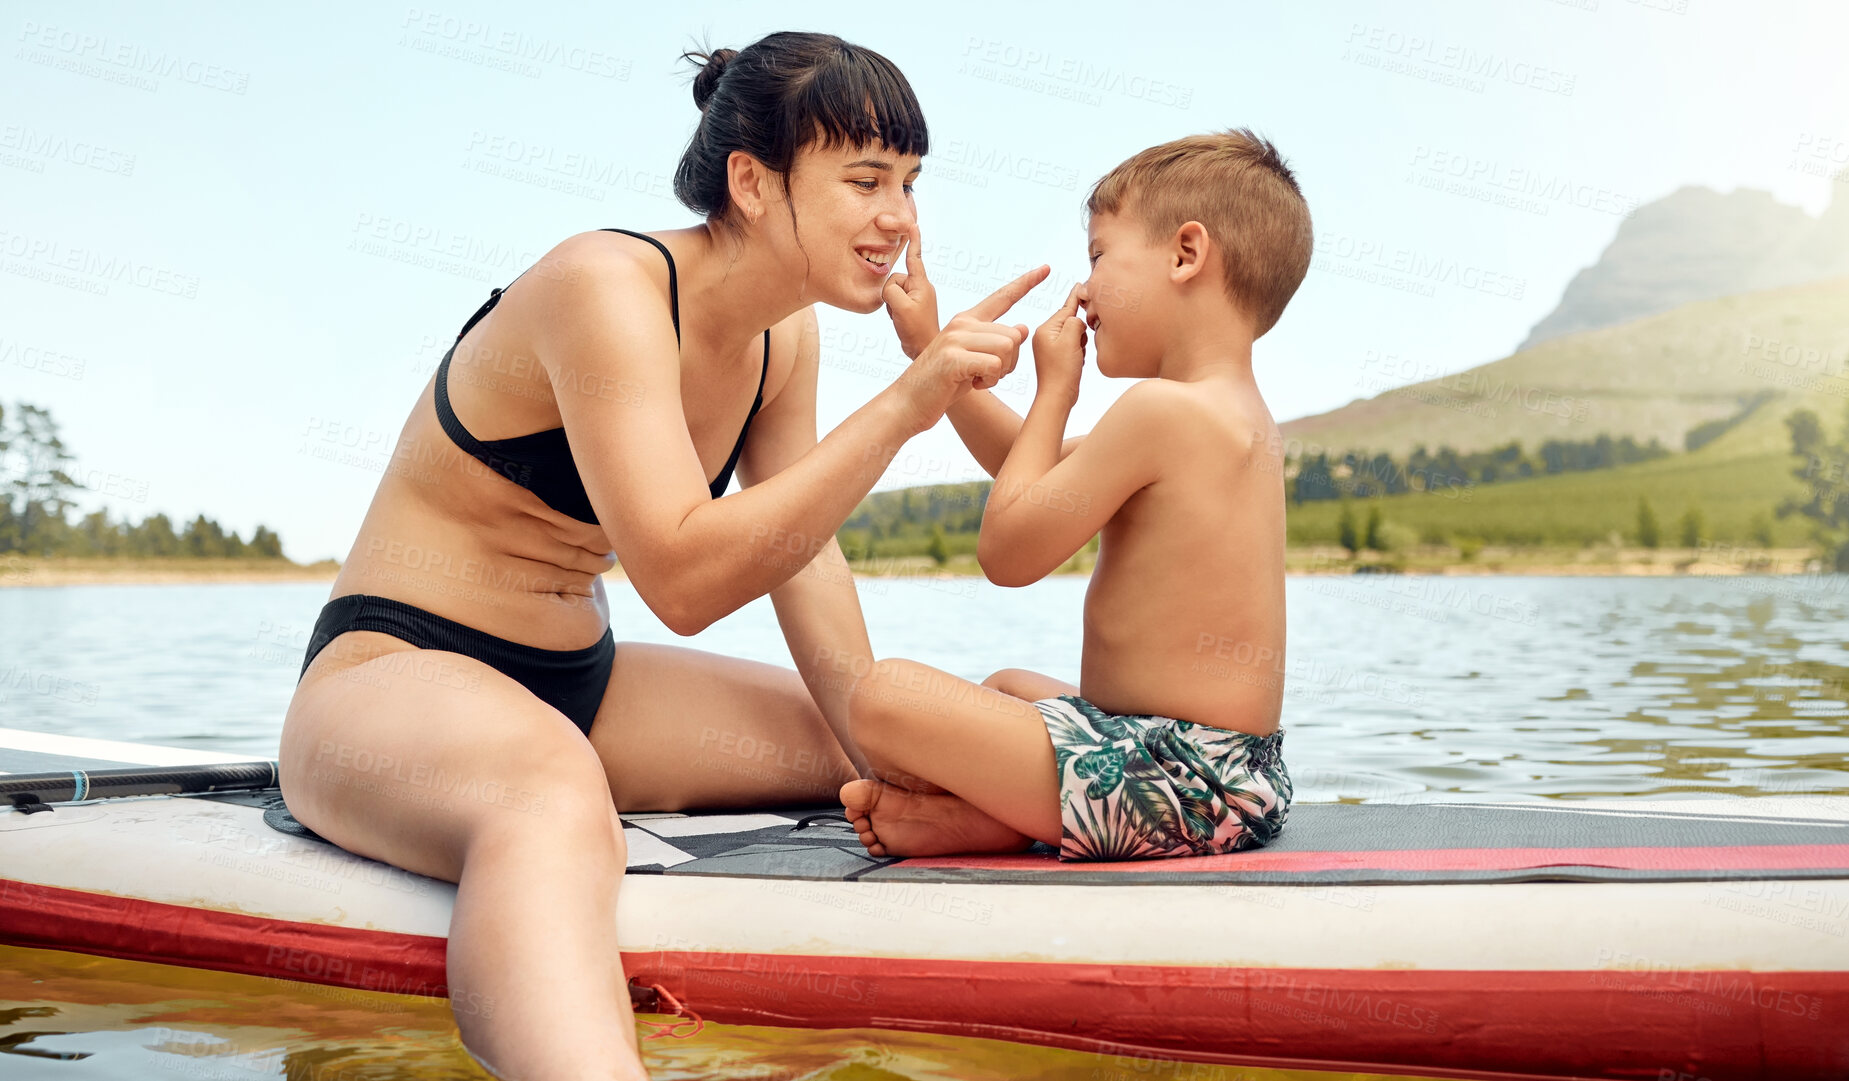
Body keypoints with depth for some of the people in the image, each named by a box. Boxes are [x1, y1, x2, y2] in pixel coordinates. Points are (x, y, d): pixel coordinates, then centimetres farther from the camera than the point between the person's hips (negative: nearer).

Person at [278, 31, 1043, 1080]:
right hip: (393, 675, -9)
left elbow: (807, 561, 9)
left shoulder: (789, 337, 5)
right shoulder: (607, 287, -21)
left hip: (578, 685, 9)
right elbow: (684, 578, -30)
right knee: (557, 802, -45)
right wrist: (904, 405, -32)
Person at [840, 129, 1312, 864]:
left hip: (1172, 781, -11)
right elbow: (1034, 469, 25)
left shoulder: (1160, 408, -17)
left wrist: (1054, 389, -1)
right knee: (1008, 687, 34)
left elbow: (1007, 551, -11)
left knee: (881, 694, -21)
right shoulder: (1244, 416, 15)